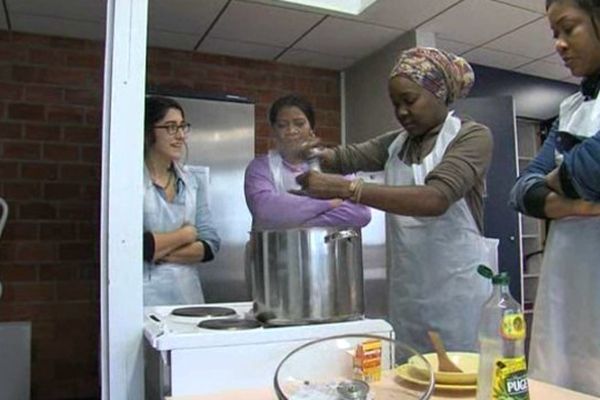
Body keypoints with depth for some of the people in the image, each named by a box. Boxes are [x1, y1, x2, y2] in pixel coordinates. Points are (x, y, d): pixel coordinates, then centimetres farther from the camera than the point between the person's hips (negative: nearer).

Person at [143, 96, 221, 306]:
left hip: (189, 295, 4)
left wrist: (160, 251, -11)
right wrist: (185, 235, -6)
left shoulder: (193, 182, 7)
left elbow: (210, 245, 1)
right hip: (146, 298, -4)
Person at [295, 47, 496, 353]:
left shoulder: (472, 136, -7)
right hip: (407, 291, 5)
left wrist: (345, 189, -29)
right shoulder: (396, 143, 15)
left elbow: (435, 198, -23)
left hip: (457, 288, -5)